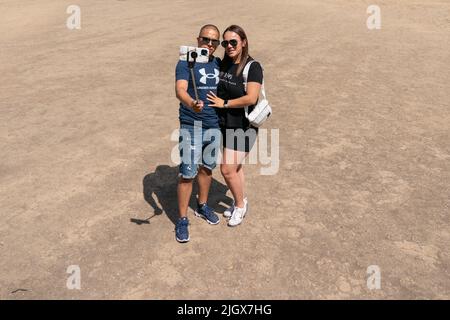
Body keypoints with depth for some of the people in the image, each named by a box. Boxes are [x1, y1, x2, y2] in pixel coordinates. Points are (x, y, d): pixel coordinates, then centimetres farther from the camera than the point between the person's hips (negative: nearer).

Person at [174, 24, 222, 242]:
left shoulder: (219, 64, 9)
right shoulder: (186, 63, -9)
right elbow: (180, 90, -26)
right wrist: (191, 104, -46)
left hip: (214, 126, 6)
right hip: (191, 127, -5)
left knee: (206, 168, 18)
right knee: (187, 174, -3)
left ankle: (202, 206, 37)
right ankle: (182, 220, 11)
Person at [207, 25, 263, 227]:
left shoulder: (253, 67, -16)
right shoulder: (224, 63, 4)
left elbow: (251, 98, -25)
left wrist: (224, 103, -18)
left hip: (243, 127, -7)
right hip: (225, 124, 7)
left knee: (227, 169, -5)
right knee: (235, 166, 18)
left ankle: (240, 204, 20)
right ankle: (239, 203, 36)